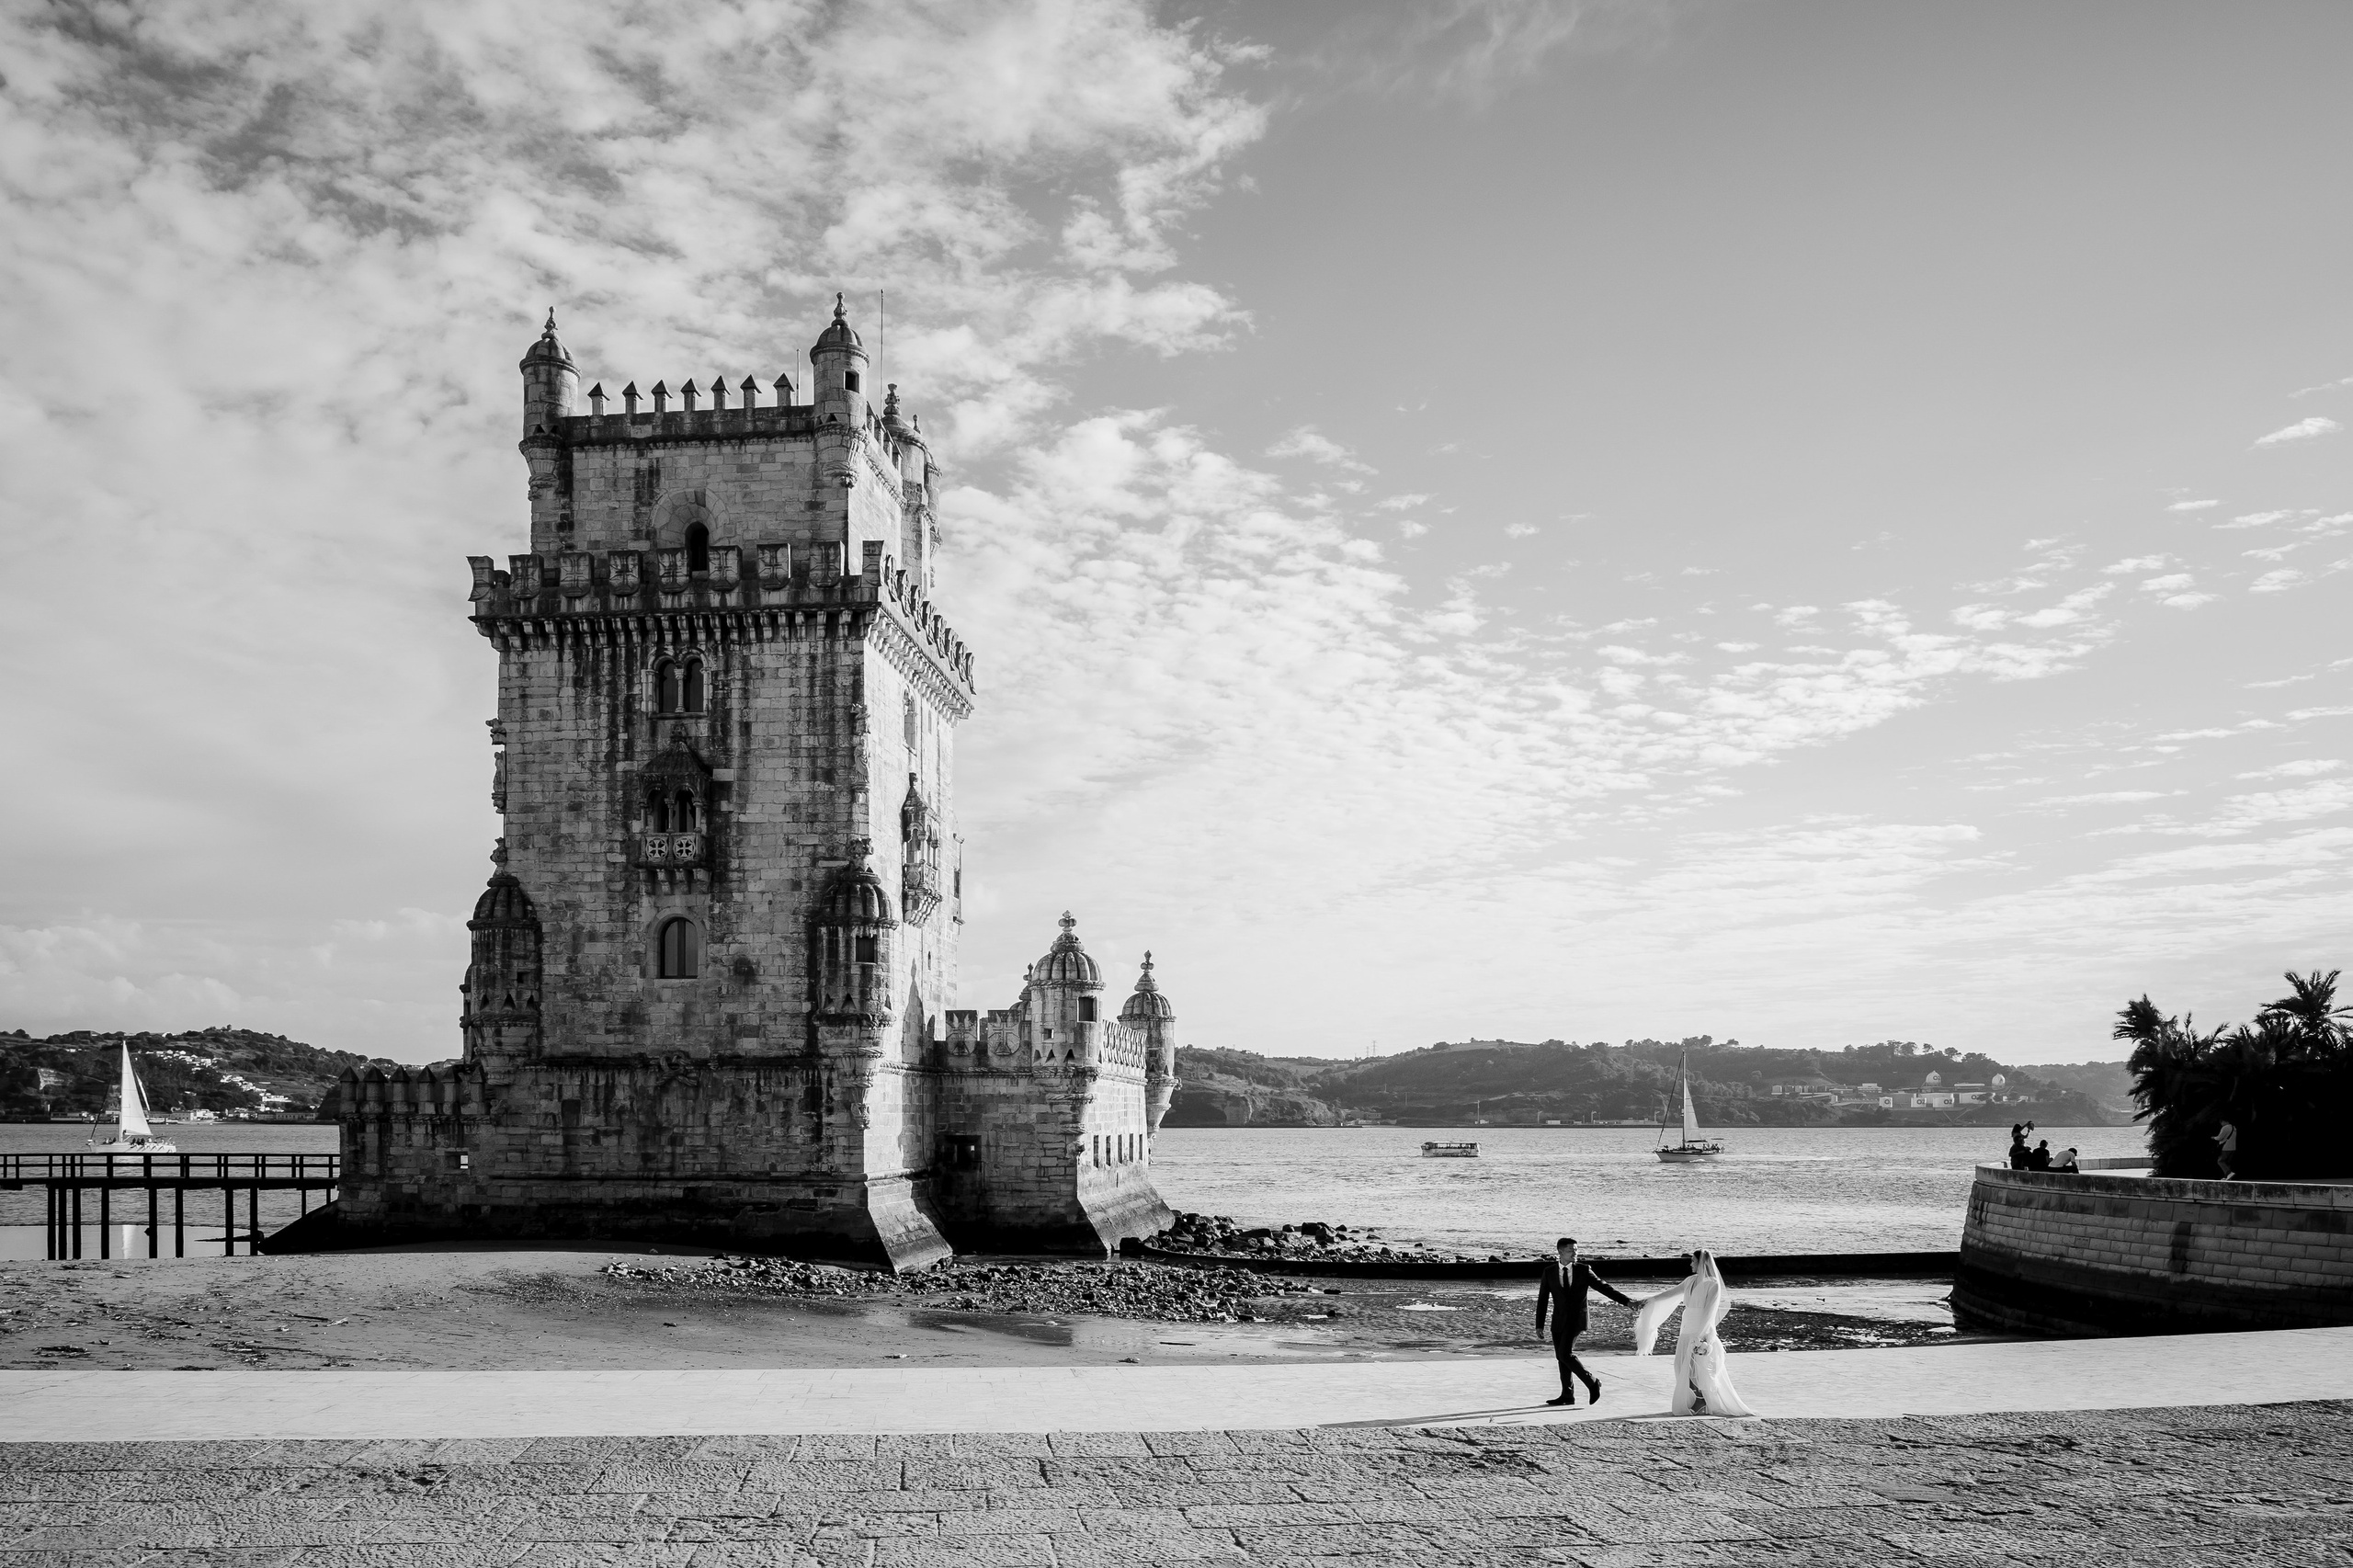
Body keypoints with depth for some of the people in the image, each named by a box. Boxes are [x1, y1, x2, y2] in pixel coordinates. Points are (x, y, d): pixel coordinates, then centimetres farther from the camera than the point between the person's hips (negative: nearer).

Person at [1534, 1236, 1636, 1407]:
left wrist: (1625, 1301, -11)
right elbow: (1542, 1299, 4)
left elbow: (1603, 1286, -2)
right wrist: (1539, 1325, 1)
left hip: (1576, 1319, -3)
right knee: (1561, 1357, 4)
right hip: (1558, 1321, 3)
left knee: (1565, 1354, -16)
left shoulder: (1583, 1270, -2)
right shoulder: (1549, 1272, 1)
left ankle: (1592, 1382, 0)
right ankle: (1567, 1395, 15)